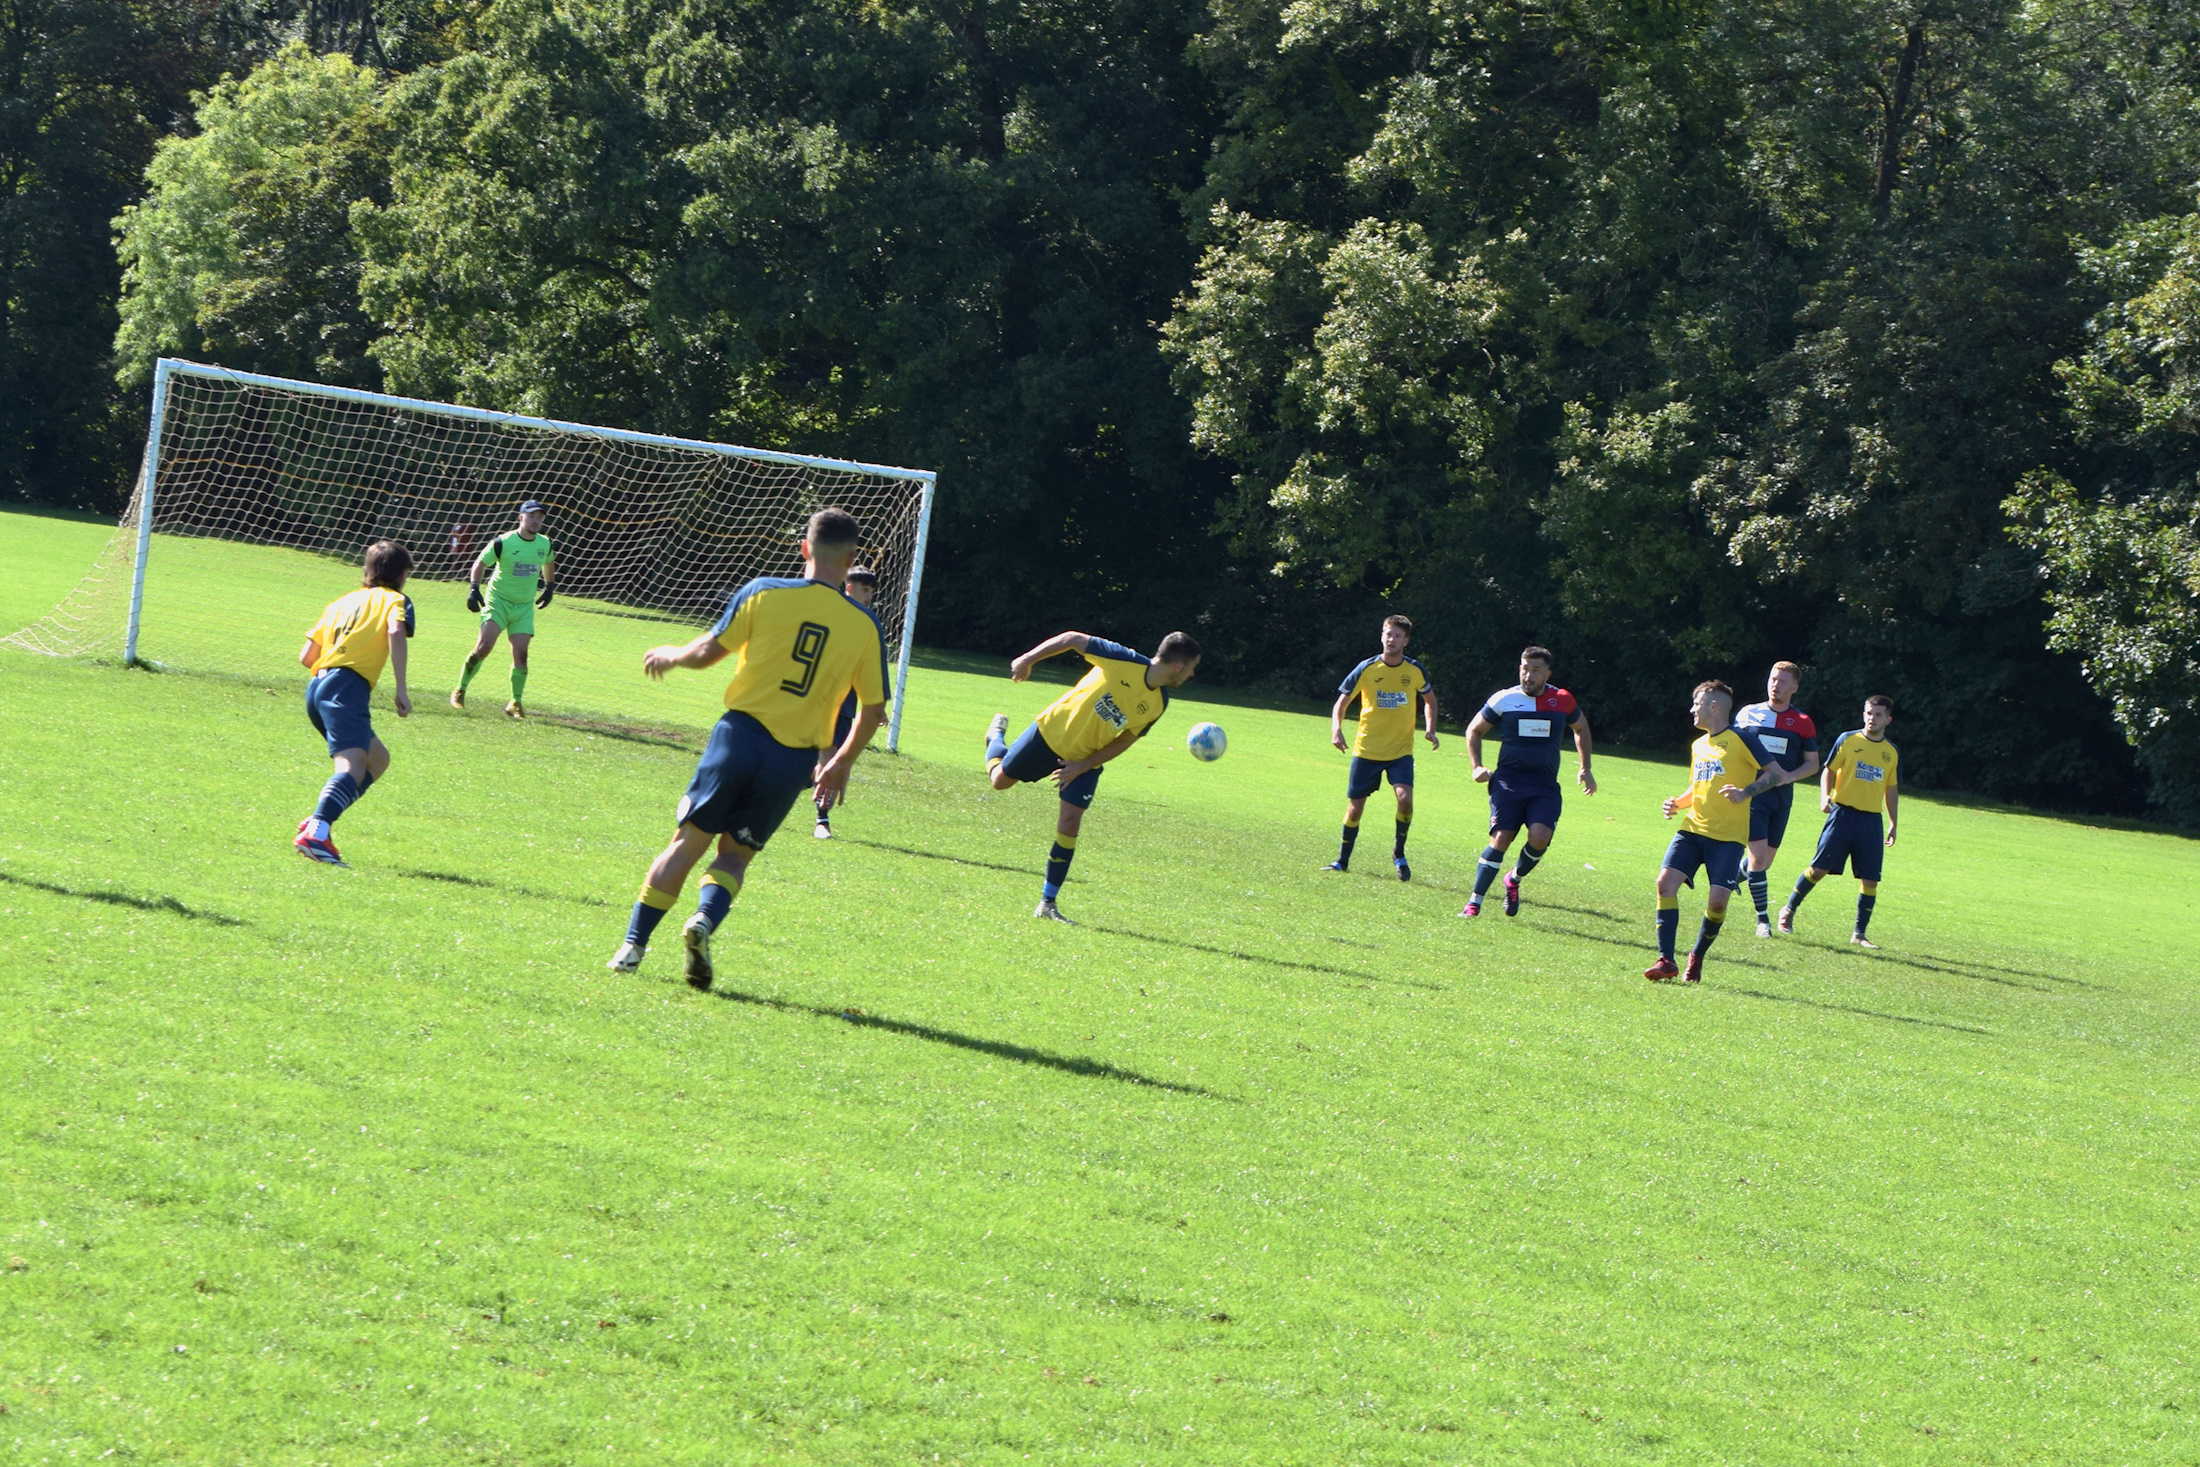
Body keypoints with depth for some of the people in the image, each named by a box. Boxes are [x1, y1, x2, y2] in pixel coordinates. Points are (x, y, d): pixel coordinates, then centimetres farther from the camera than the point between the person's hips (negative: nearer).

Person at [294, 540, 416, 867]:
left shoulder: (343, 601, 29)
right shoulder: (395, 599, 11)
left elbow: (306, 657, 25)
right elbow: (396, 633, -12)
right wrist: (401, 689, -13)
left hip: (317, 684, 8)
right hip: (348, 688, -8)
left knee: (378, 759, 22)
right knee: (352, 767, -24)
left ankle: (317, 823, 8)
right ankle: (316, 833, -48)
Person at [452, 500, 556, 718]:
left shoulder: (545, 544, 2)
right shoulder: (503, 543, -13)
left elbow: (548, 564, 25)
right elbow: (480, 563, -3)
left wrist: (549, 587, 27)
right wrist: (474, 588, -14)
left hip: (525, 606, 4)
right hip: (498, 600, -4)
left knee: (521, 653, -7)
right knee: (484, 646, -16)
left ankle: (516, 702, 4)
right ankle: (460, 690, -1)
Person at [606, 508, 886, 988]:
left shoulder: (764, 592, -3)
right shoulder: (865, 625, 1)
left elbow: (708, 651, 1)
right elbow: (873, 710, 7)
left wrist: (669, 656, 23)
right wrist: (842, 763, 22)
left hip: (741, 733, -1)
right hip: (796, 758, 1)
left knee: (688, 841, 10)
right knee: (735, 854, 14)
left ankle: (634, 944, 6)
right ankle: (705, 919, -15)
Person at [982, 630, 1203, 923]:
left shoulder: (1158, 704, -11)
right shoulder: (1124, 661, -25)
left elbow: (1125, 740, -3)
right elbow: (1074, 638, -16)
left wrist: (1082, 766, -12)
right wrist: (1028, 659, -15)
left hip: (1086, 758, 3)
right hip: (1051, 732, -3)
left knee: (1069, 825, -7)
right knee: (1000, 779, 13)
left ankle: (1048, 903, 4)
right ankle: (996, 735, 47)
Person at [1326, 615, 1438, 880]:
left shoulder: (1416, 671, -2)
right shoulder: (1367, 669, -7)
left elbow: (1429, 699, 16)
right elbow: (1342, 701, 1)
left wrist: (1430, 730, 1)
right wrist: (1336, 730, -16)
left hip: (1401, 750, 0)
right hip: (1366, 749, 0)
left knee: (1405, 798, -20)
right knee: (1355, 805, 4)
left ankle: (1399, 853, 1)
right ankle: (1343, 860, 22)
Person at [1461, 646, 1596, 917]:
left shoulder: (1563, 701, 6)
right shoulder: (1504, 700, 2)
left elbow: (1581, 728, 26)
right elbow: (1474, 730, 16)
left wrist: (1585, 769, 23)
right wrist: (1477, 766, 4)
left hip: (1545, 785, 1)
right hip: (1508, 780, -1)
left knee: (1540, 836, -21)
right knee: (1501, 839, -15)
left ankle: (1514, 879, 9)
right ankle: (1474, 903, -6)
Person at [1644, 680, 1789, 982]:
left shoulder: (1741, 739, -4)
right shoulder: (1698, 745, 17)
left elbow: (1778, 775, -5)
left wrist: (1746, 792, -19)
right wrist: (1678, 803, 9)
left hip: (1728, 835, -6)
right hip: (1693, 828, 6)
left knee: (1718, 899, -14)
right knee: (1666, 881, -14)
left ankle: (1697, 956, 11)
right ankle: (1666, 960, -13)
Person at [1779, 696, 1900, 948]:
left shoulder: (1892, 753, 12)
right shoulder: (1847, 740, 1)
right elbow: (1828, 770, 3)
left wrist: (1893, 824, 15)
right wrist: (1825, 796, -15)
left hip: (1872, 821, 3)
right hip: (1843, 813, -3)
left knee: (1870, 879, -1)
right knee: (1819, 868, -6)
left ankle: (1860, 934, 7)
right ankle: (1789, 910, 13)